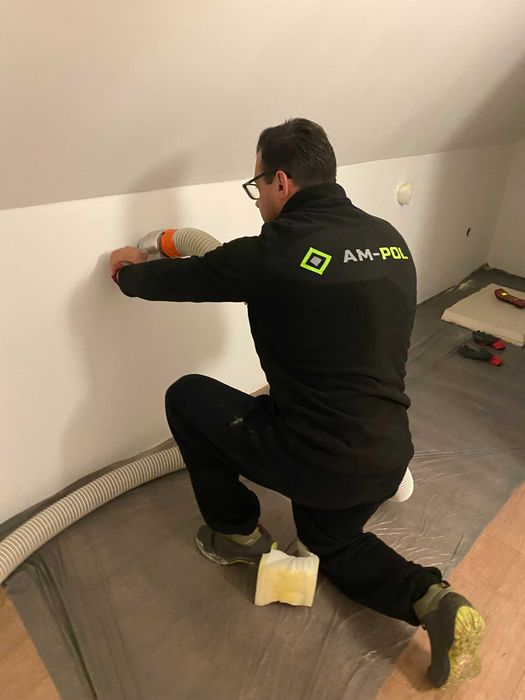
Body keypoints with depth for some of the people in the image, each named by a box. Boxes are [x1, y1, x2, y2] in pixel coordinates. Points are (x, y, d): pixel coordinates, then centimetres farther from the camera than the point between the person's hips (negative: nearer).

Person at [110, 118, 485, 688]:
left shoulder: (274, 253, -19)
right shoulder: (389, 238, 1)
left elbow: (178, 279, -4)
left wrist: (129, 270, 18)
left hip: (319, 461, -7)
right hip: (389, 456, 8)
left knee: (186, 396, 11)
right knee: (330, 541, 35)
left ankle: (237, 534, 25)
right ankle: (433, 602, 12)